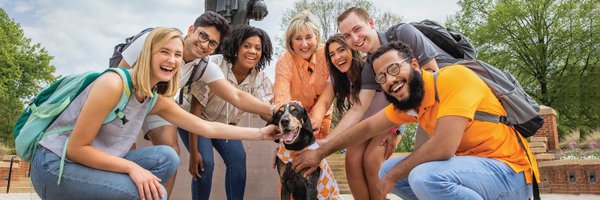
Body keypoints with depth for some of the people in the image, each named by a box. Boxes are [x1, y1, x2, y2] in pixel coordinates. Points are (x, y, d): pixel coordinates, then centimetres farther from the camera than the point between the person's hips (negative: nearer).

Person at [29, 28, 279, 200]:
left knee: (166, 157, -6)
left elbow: (207, 128, 3)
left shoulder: (156, 101, 2)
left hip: (93, 162, 8)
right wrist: (132, 168, -23)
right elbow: (76, 149, -20)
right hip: (55, 165, -8)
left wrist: (260, 133, 1)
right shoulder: (113, 84, -22)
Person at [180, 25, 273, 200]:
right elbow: (196, 108, -26)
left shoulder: (259, 77, -17)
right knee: (206, 163, -20)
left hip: (226, 123, 4)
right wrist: (194, 151, -26)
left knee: (238, 158, -13)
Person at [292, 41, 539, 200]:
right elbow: (367, 127, 13)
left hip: (510, 170, -8)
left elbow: (444, 146, -30)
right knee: (388, 170, 5)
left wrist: (395, 174, -15)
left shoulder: (453, 77, -21)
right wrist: (320, 152, 14)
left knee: (425, 176, -32)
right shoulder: (408, 102, 3)